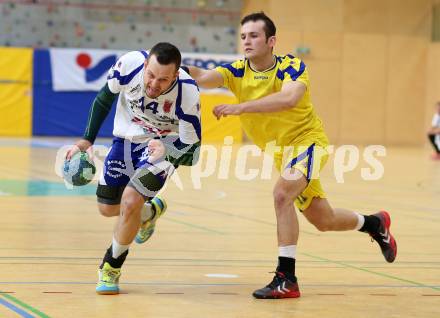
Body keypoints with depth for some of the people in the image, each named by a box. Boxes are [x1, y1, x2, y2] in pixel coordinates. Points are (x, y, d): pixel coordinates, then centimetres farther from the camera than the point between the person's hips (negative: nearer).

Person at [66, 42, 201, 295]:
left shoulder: (188, 93, -35)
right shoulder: (130, 64, -29)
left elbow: (191, 151, -24)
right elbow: (105, 99, -6)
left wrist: (167, 151, -44)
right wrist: (87, 139, -5)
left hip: (166, 144, -4)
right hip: (128, 138, 4)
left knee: (130, 202, -20)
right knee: (107, 208, 11)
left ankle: (111, 268, 5)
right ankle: (150, 211, 45)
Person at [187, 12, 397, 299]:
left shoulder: (292, 66, -19)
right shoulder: (237, 71, -8)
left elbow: (289, 97, -41)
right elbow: (206, 78, -28)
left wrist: (240, 107, -49)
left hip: (307, 139, -6)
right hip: (281, 151, 6)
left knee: (282, 193, -31)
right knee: (324, 220, 15)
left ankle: (287, 280, -25)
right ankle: (375, 223, 45)